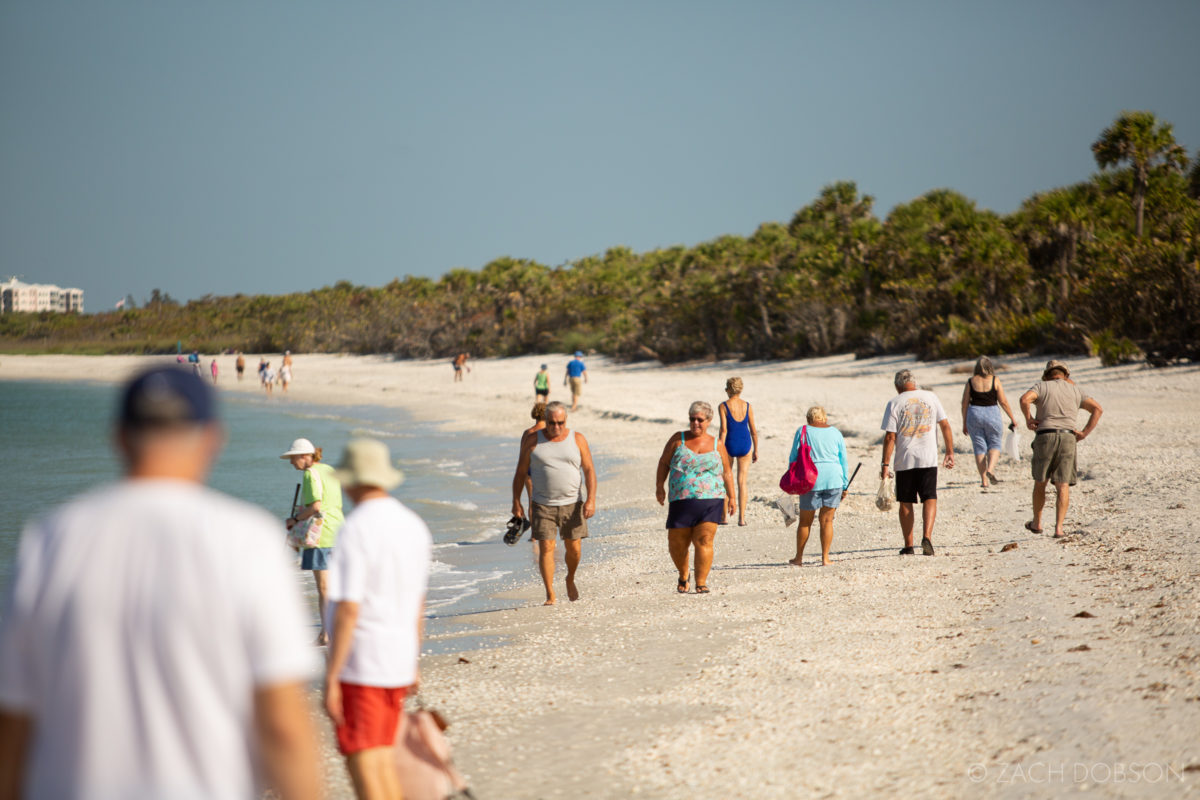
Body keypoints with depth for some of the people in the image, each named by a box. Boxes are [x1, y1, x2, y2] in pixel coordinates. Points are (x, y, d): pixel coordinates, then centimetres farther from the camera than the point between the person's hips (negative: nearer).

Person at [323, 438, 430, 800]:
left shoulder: (357, 529, -16)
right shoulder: (414, 526, 8)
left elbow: (348, 610, -20)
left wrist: (331, 678, -17)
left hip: (361, 664, -7)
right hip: (398, 661, 8)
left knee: (361, 761, -3)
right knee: (382, 757, 17)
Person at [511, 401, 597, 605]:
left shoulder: (578, 440, 3)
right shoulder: (532, 440, 1)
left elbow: (589, 470, 1)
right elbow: (520, 472, 5)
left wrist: (591, 499, -9)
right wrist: (516, 502, -1)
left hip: (572, 503, 1)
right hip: (542, 504, -1)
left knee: (574, 547, 4)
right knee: (546, 547, -8)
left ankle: (570, 579, 33)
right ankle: (550, 595, -3)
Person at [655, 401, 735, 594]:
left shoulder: (717, 445, 10)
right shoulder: (678, 439, 8)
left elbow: (727, 472, 16)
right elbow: (664, 463, 11)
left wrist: (731, 497, 11)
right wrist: (659, 486, 1)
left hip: (710, 502, -1)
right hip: (681, 501, 1)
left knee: (704, 541, -14)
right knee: (677, 544, 3)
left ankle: (701, 582, -8)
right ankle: (683, 575, 29)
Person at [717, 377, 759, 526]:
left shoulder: (723, 406, -8)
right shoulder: (747, 406, 1)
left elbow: (723, 430, -14)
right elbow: (753, 431, 4)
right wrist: (755, 451, 14)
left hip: (730, 445, -2)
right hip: (745, 445, 2)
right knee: (742, 482, 4)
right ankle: (741, 517, -1)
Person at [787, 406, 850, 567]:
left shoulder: (802, 431, 3)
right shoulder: (835, 433, 10)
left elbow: (793, 458, 2)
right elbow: (844, 461, 10)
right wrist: (845, 486, 15)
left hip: (811, 480, -1)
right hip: (834, 479, 1)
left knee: (805, 521, 8)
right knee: (826, 520, 5)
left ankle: (799, 557, 15)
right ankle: (825, 558, 2)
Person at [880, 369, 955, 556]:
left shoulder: (894, 403, -2)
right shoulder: (931, 397, 5)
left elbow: (890, 437, -7)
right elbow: (945, 426, 4)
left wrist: (885, 464, -4)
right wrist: (950, 453, 11)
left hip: (904, 460, -1)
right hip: (928, 459, 1)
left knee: (905, 503, 8)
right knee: (930, 498, 3)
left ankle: (908, 545, 11)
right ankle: (927, 536, -18)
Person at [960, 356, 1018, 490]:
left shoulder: (971, 382, 1)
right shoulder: (994, 380, -3)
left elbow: (965, 403, 2)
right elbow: (1003, 401, -3)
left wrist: (964, 423, 10)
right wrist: (1012, 418, 8)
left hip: (974, 414, 1)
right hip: (992, 414, -1)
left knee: (979, 447, 7)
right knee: (995, 444, 12)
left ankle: (984, 481, 4)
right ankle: (991, 469, -15)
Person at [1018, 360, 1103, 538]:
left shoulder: (1042, 386, 7)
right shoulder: (1075, 390, 16)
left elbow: (1024, 399, -14)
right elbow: (1097, 409, 8)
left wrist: (1028, 419, 1)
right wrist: (1084, 433, 6)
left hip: (1045, 436, -1)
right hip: (1068, 438, 1)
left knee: (1040, 483, 15)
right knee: (1063, 486, 2)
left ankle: (1036, 523, 25)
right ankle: (1058, 527, -9)